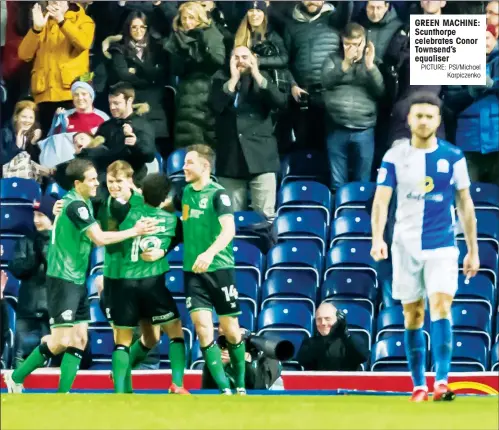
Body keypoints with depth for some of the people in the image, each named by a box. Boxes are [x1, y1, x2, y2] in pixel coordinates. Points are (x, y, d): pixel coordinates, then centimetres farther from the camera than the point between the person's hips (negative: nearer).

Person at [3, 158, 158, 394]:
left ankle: (62, 393, 3)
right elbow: (100, 239, -23)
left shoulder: (83, 202, 11)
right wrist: (134, 231, -17)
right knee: (61, 341, -9)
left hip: (77, 280, 9)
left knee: (79, 339, 3)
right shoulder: (76, 205, -18)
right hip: (63, 279, -9)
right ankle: (16, 377, 6)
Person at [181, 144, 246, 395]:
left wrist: (210, 252, -40)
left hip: (219, 269, -4)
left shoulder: (218, 194, -11)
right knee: (203, 329, -9)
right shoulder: (186, 192, 8)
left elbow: (229, 229, -25)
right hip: (193, 272, 5)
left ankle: (240, 385, 24)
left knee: (230, 331, 4)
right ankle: (224, 390, -7)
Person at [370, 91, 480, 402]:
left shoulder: (453, 157, 1)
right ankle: (419, 386, 14)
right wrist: (378, 238, -22)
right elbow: (381, 200, -5)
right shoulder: (395, 157, 1)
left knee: (441, 307, -17)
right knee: (413, 315, 6)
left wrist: (473, 251, 7)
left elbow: (465, 204, 7)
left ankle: (442, 381, -21)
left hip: (442, 246, -1)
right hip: (406, 246, 1)